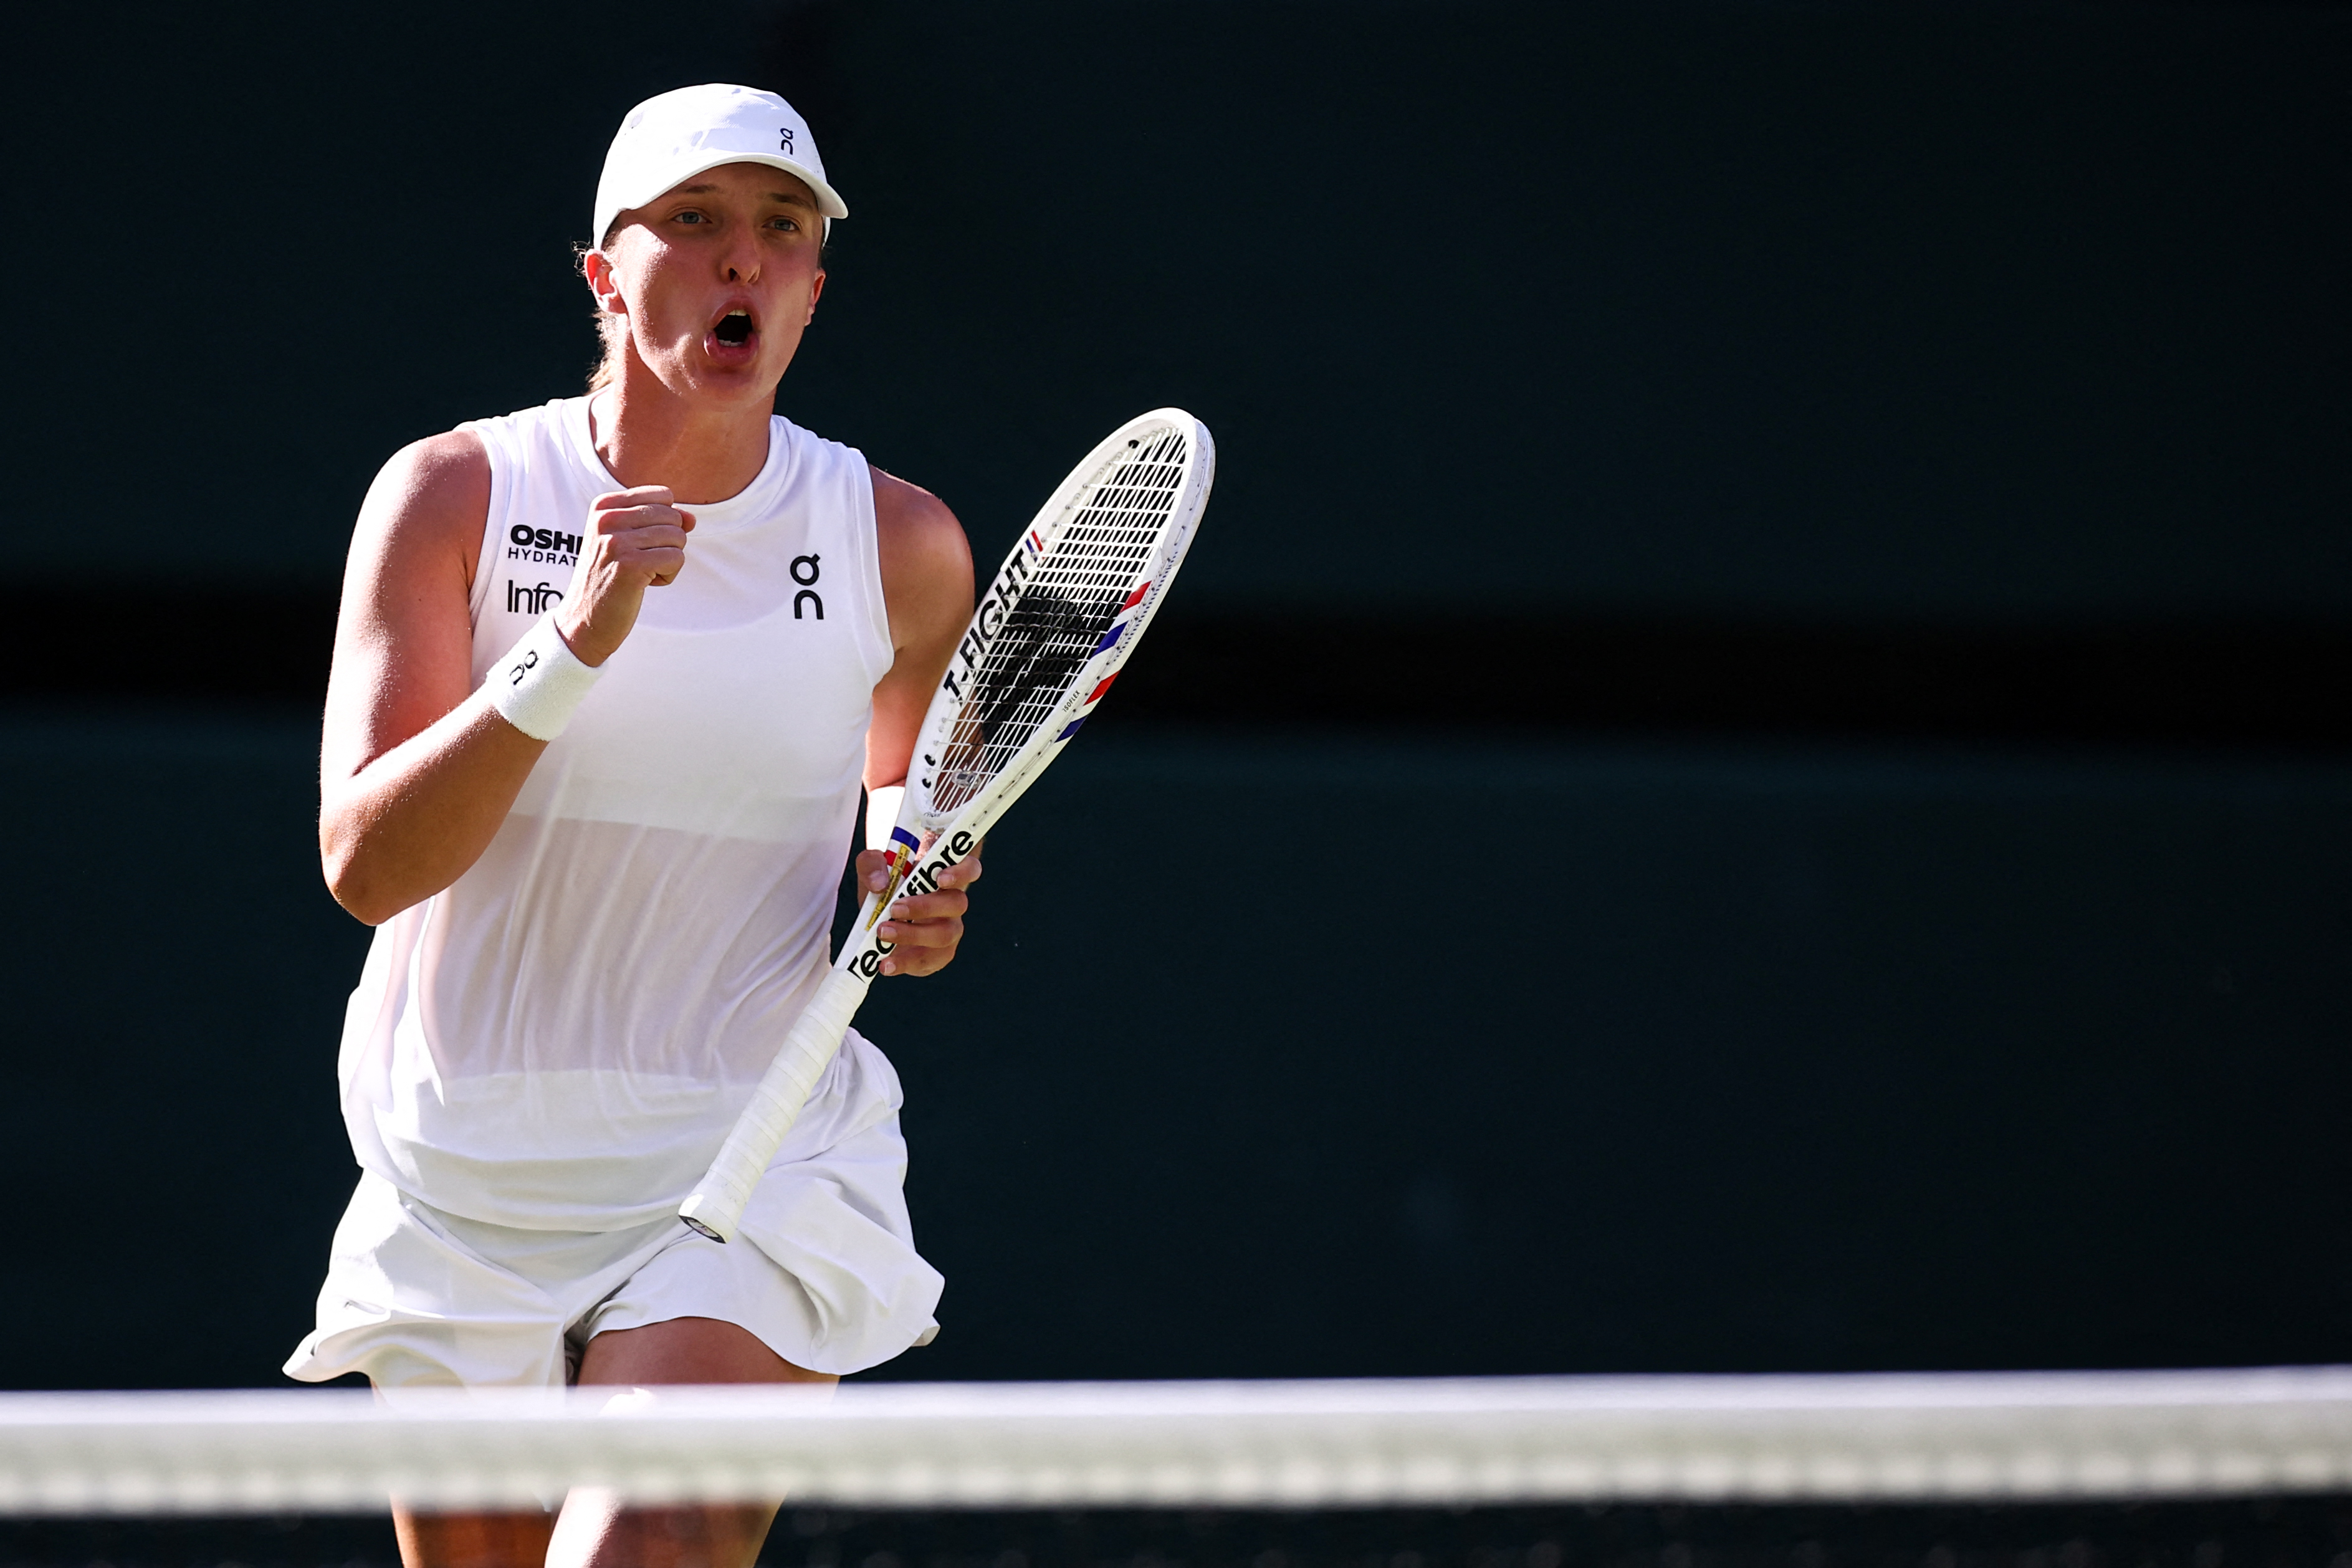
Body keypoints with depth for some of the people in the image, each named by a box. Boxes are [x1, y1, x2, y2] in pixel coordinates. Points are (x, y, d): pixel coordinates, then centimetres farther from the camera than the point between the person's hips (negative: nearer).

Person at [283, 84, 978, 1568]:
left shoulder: (902, 545, 0)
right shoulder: (455, 494, -4)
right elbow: (365, 862, -14)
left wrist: (916, 908, -2)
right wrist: (571, 647, -26)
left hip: (754, 1171, -1)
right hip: (463, 1187, 1)